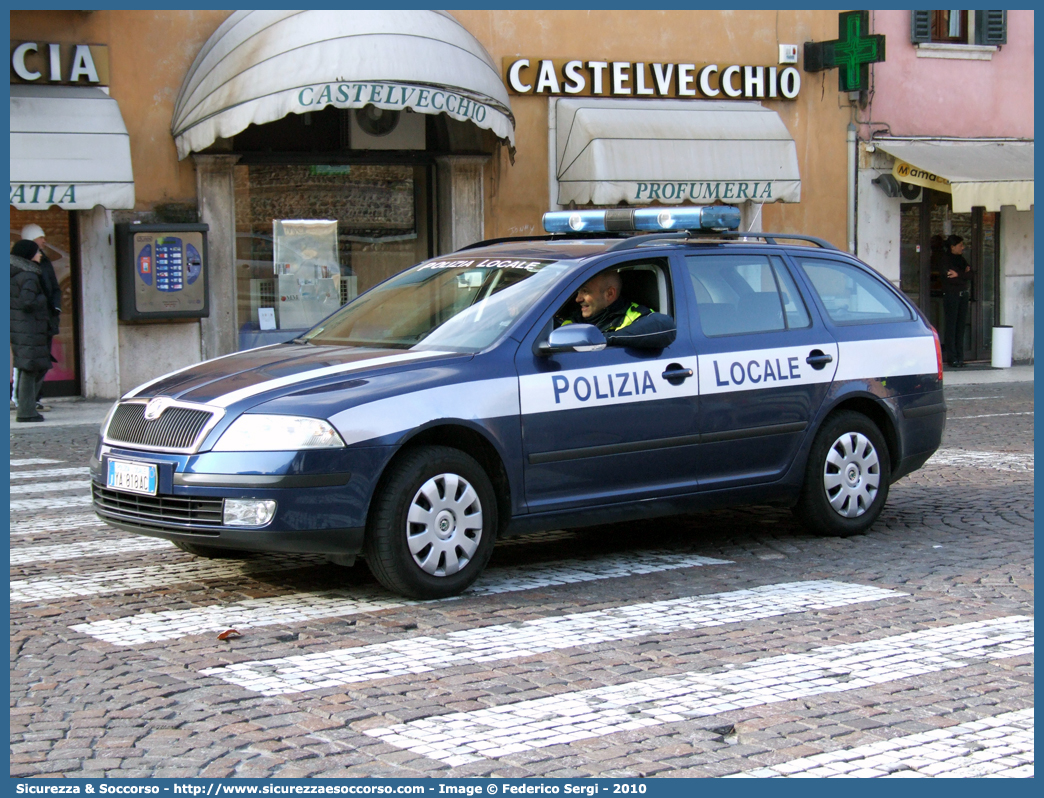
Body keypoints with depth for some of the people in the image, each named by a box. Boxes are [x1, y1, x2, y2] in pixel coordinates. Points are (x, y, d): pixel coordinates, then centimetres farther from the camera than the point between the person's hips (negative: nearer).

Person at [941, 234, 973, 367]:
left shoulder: (961, 259, 17)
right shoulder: (945, 259, -4)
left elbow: (969, 275, 6)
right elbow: (948, 277, -15)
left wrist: (958, 275, -10)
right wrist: (963, 276, -6)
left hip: (963, 295, 7)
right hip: (951, 295, -7)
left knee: (961, 326, 5)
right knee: (951, 326, -6)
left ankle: (960, 357, 8)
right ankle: (952, 358, -4)